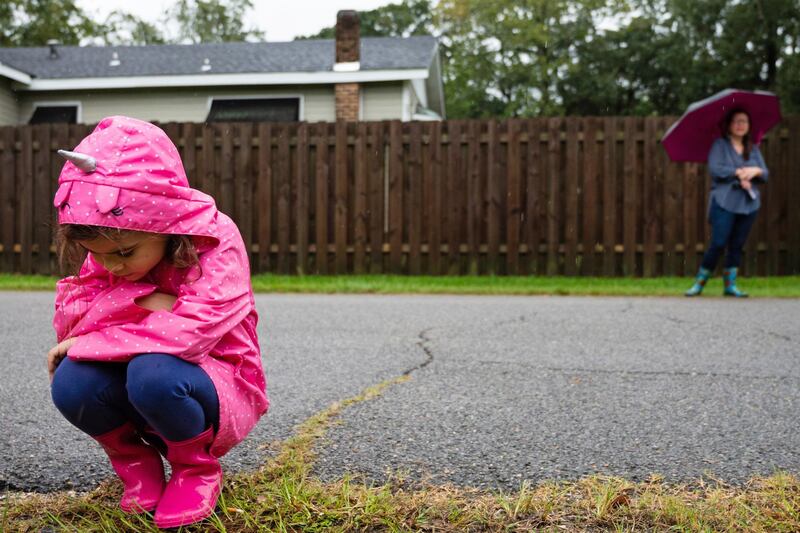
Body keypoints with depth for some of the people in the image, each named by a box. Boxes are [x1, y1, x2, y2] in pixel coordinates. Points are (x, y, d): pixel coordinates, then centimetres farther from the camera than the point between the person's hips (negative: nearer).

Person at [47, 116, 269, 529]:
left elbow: (191, 330, -33)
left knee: (151, 375, -38)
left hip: (217, 388, -5)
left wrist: (90, 341, -24)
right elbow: (68, 318, -9)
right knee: (70, 382, -26)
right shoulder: (109, 251, -2)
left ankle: (197, 469, -6)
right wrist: (139, 301, -27)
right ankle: (137, 464, 5)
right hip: (135, 378, 5)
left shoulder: (217, 241, -21)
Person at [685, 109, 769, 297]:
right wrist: (739, 173, -13)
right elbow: (714, 169, -13)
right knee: (718, 244, -10)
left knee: (737, 245, 5)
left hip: (749, 204, 5)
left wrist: (756, 171, -11)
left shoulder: (753, 149, 16)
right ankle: (699, 283, 1)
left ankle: (730, 285, 11)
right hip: (724, 202, -5)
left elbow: (765, 174, 10)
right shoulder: (720, 145, 2)